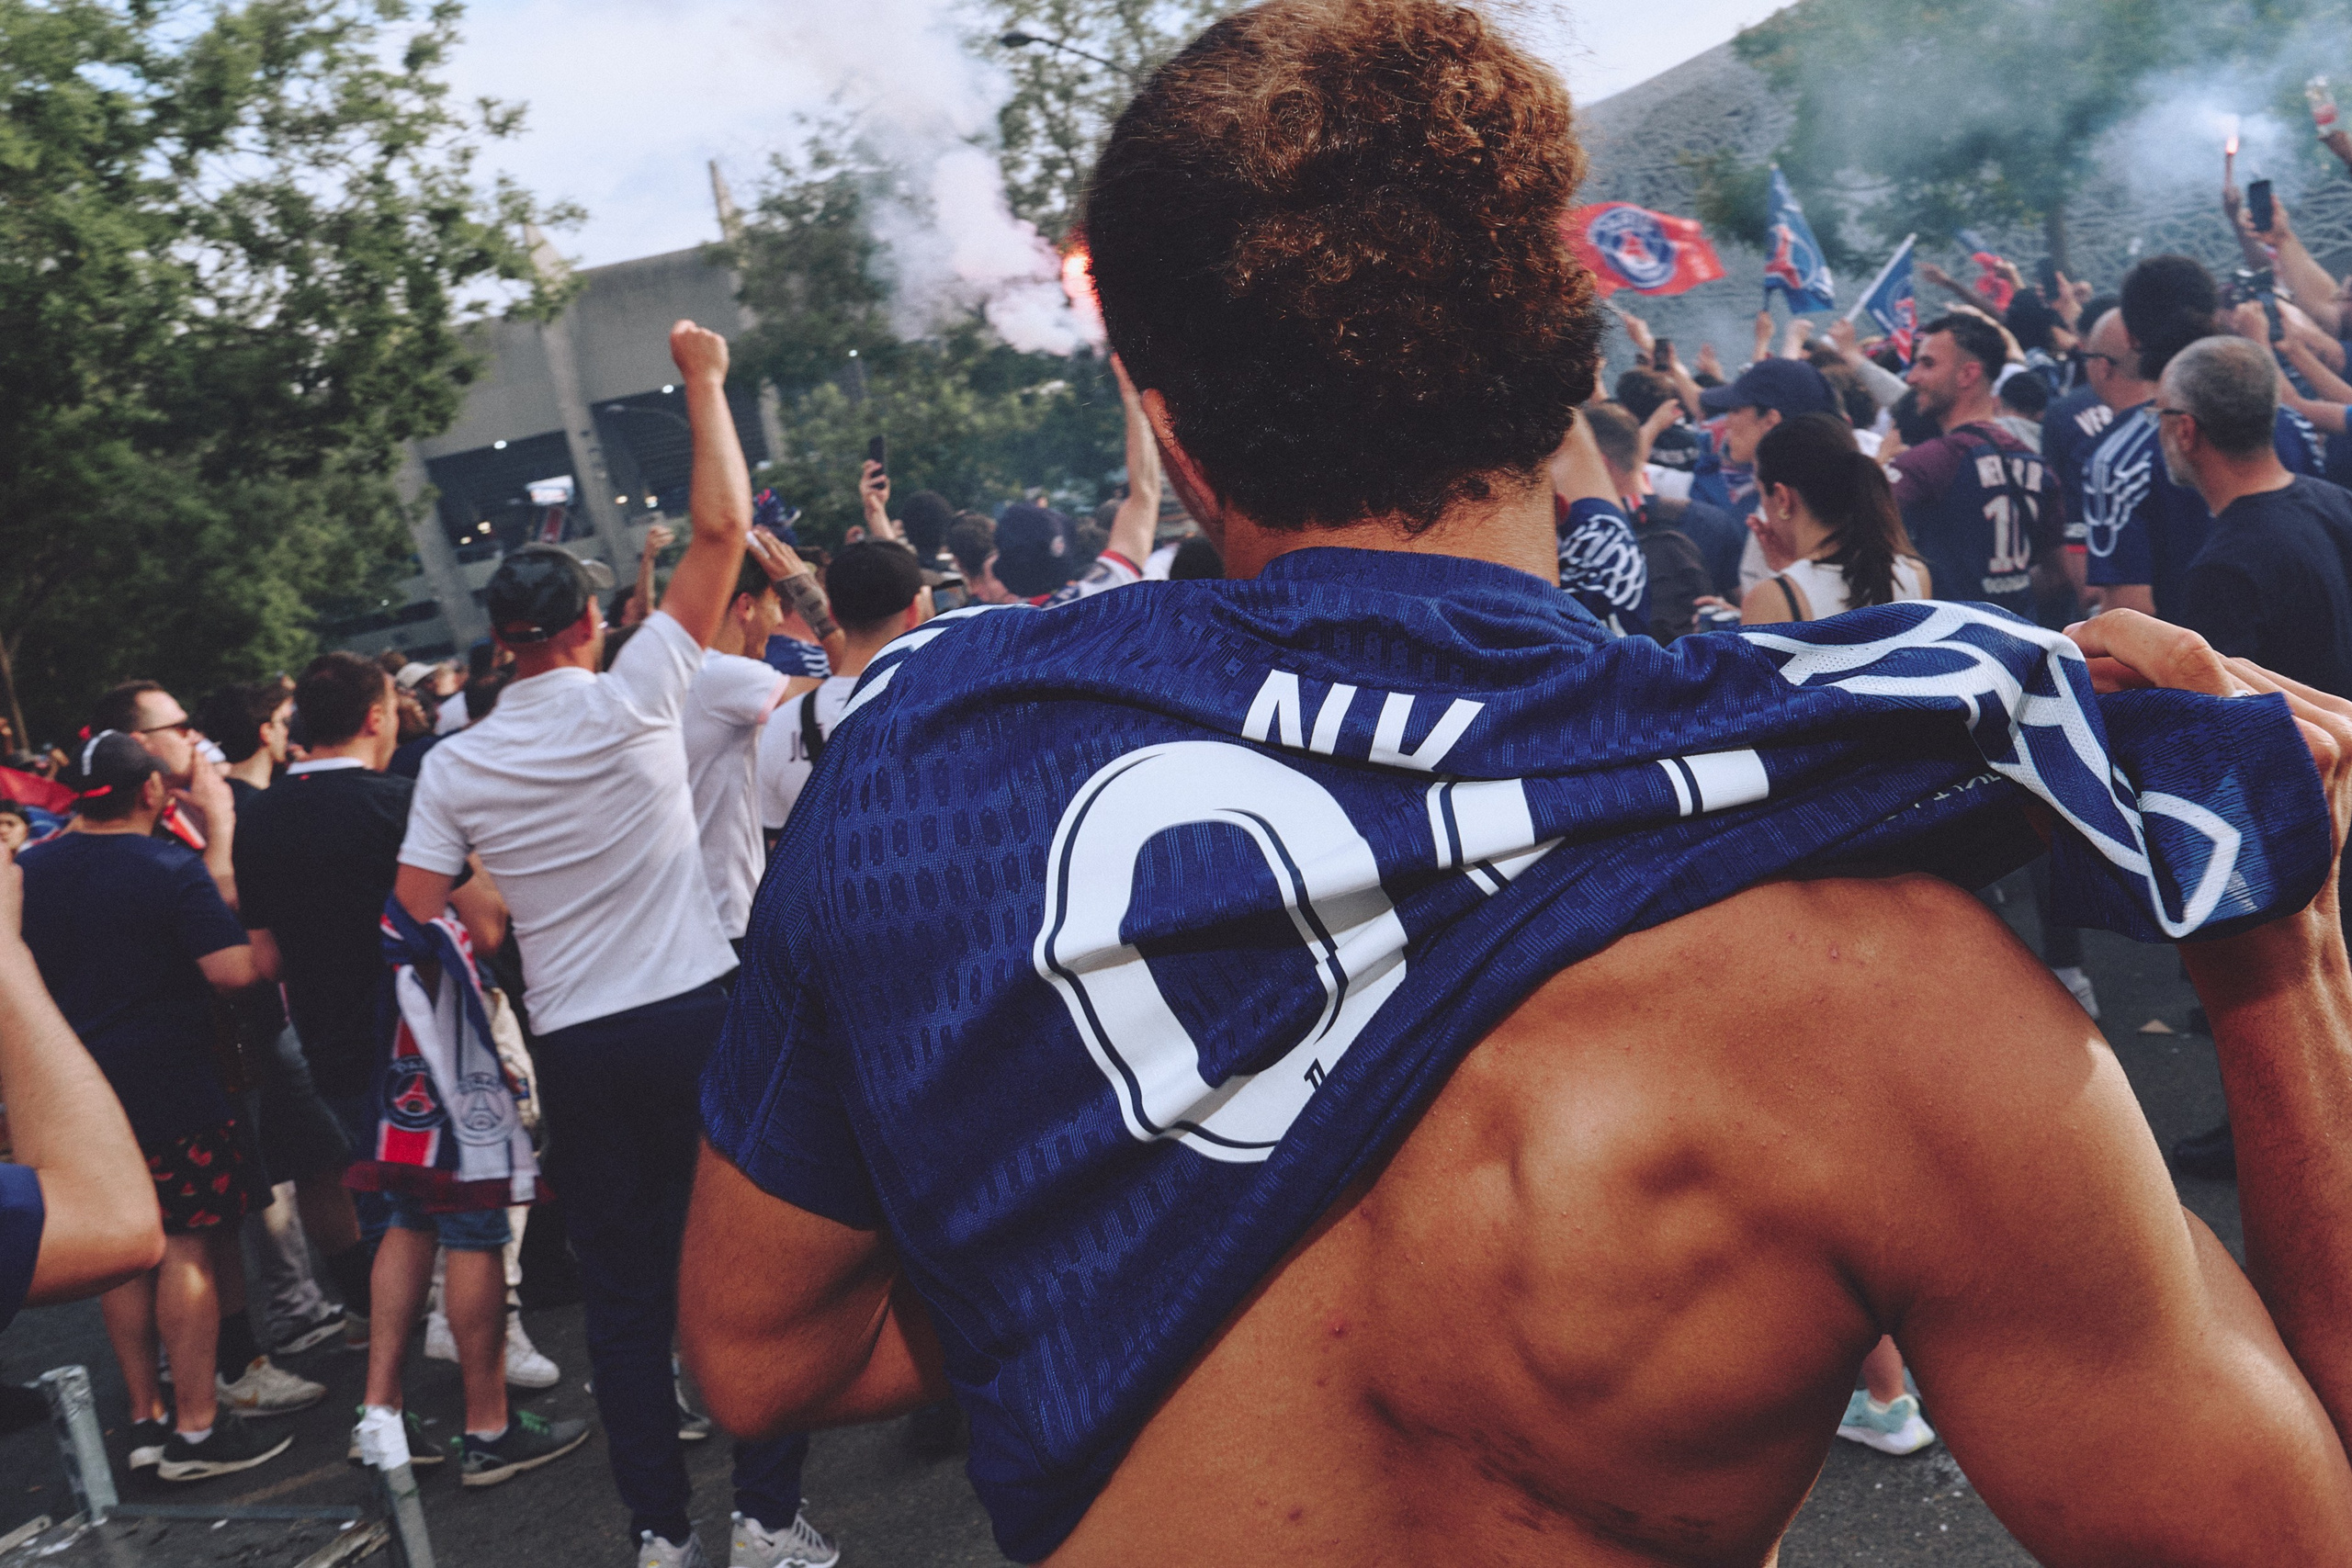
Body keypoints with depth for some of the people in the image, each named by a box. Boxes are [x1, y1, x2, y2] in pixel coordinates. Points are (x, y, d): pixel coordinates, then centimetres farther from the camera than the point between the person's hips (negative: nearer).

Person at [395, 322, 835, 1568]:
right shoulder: (631, 700, -8)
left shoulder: (454, 767, 0)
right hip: (698, 1016, -2)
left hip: (577, 1046, 3)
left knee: (624, 1289, 11)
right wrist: (703, 381, 0)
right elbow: (722, 528, -8)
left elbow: (420, 915, 3)